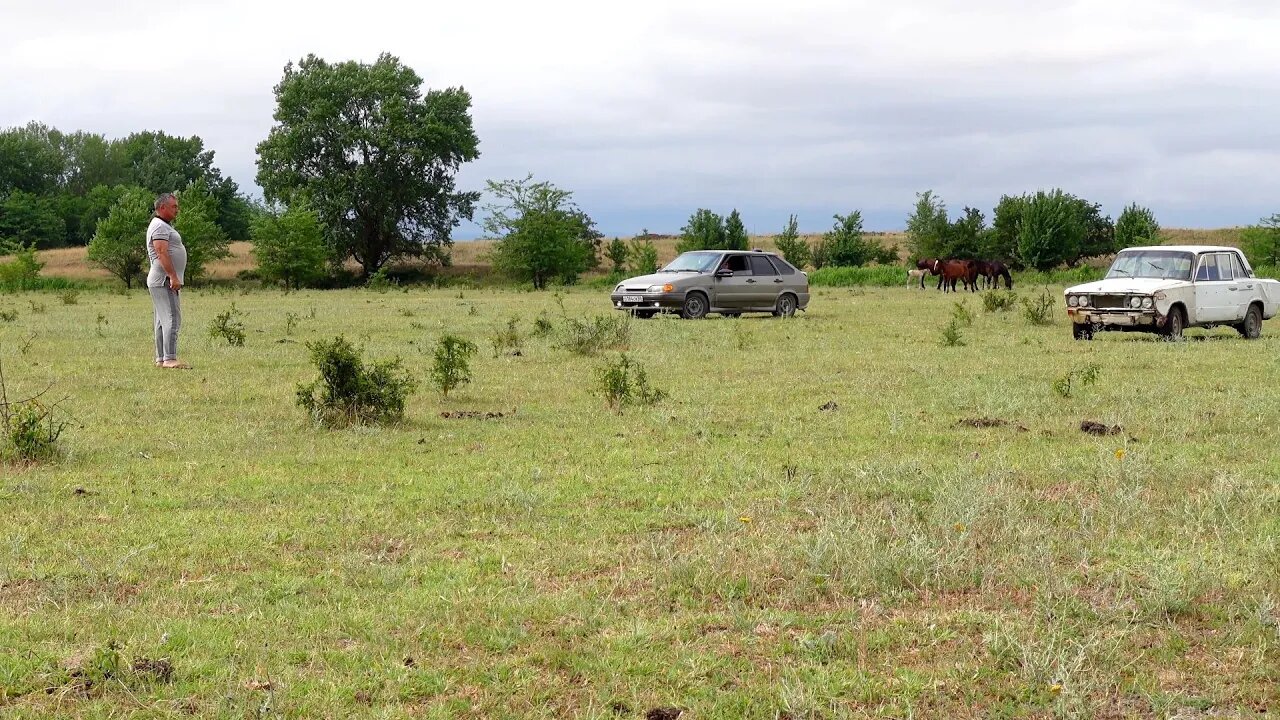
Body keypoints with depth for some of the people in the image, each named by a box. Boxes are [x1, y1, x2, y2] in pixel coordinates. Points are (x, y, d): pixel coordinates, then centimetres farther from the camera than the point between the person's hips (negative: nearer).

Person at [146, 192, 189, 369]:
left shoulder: (165, 226, 22)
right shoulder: (159, 226, -12)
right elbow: (162, 253, -22)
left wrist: (173, 277, 21)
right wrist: (173, 276, -26)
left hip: (166, 281, 11)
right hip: (164, 281, -11)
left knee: (163, 321, 11)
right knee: (172, 319, -15)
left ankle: (161, 359, 13)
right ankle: (170, 359, -20)